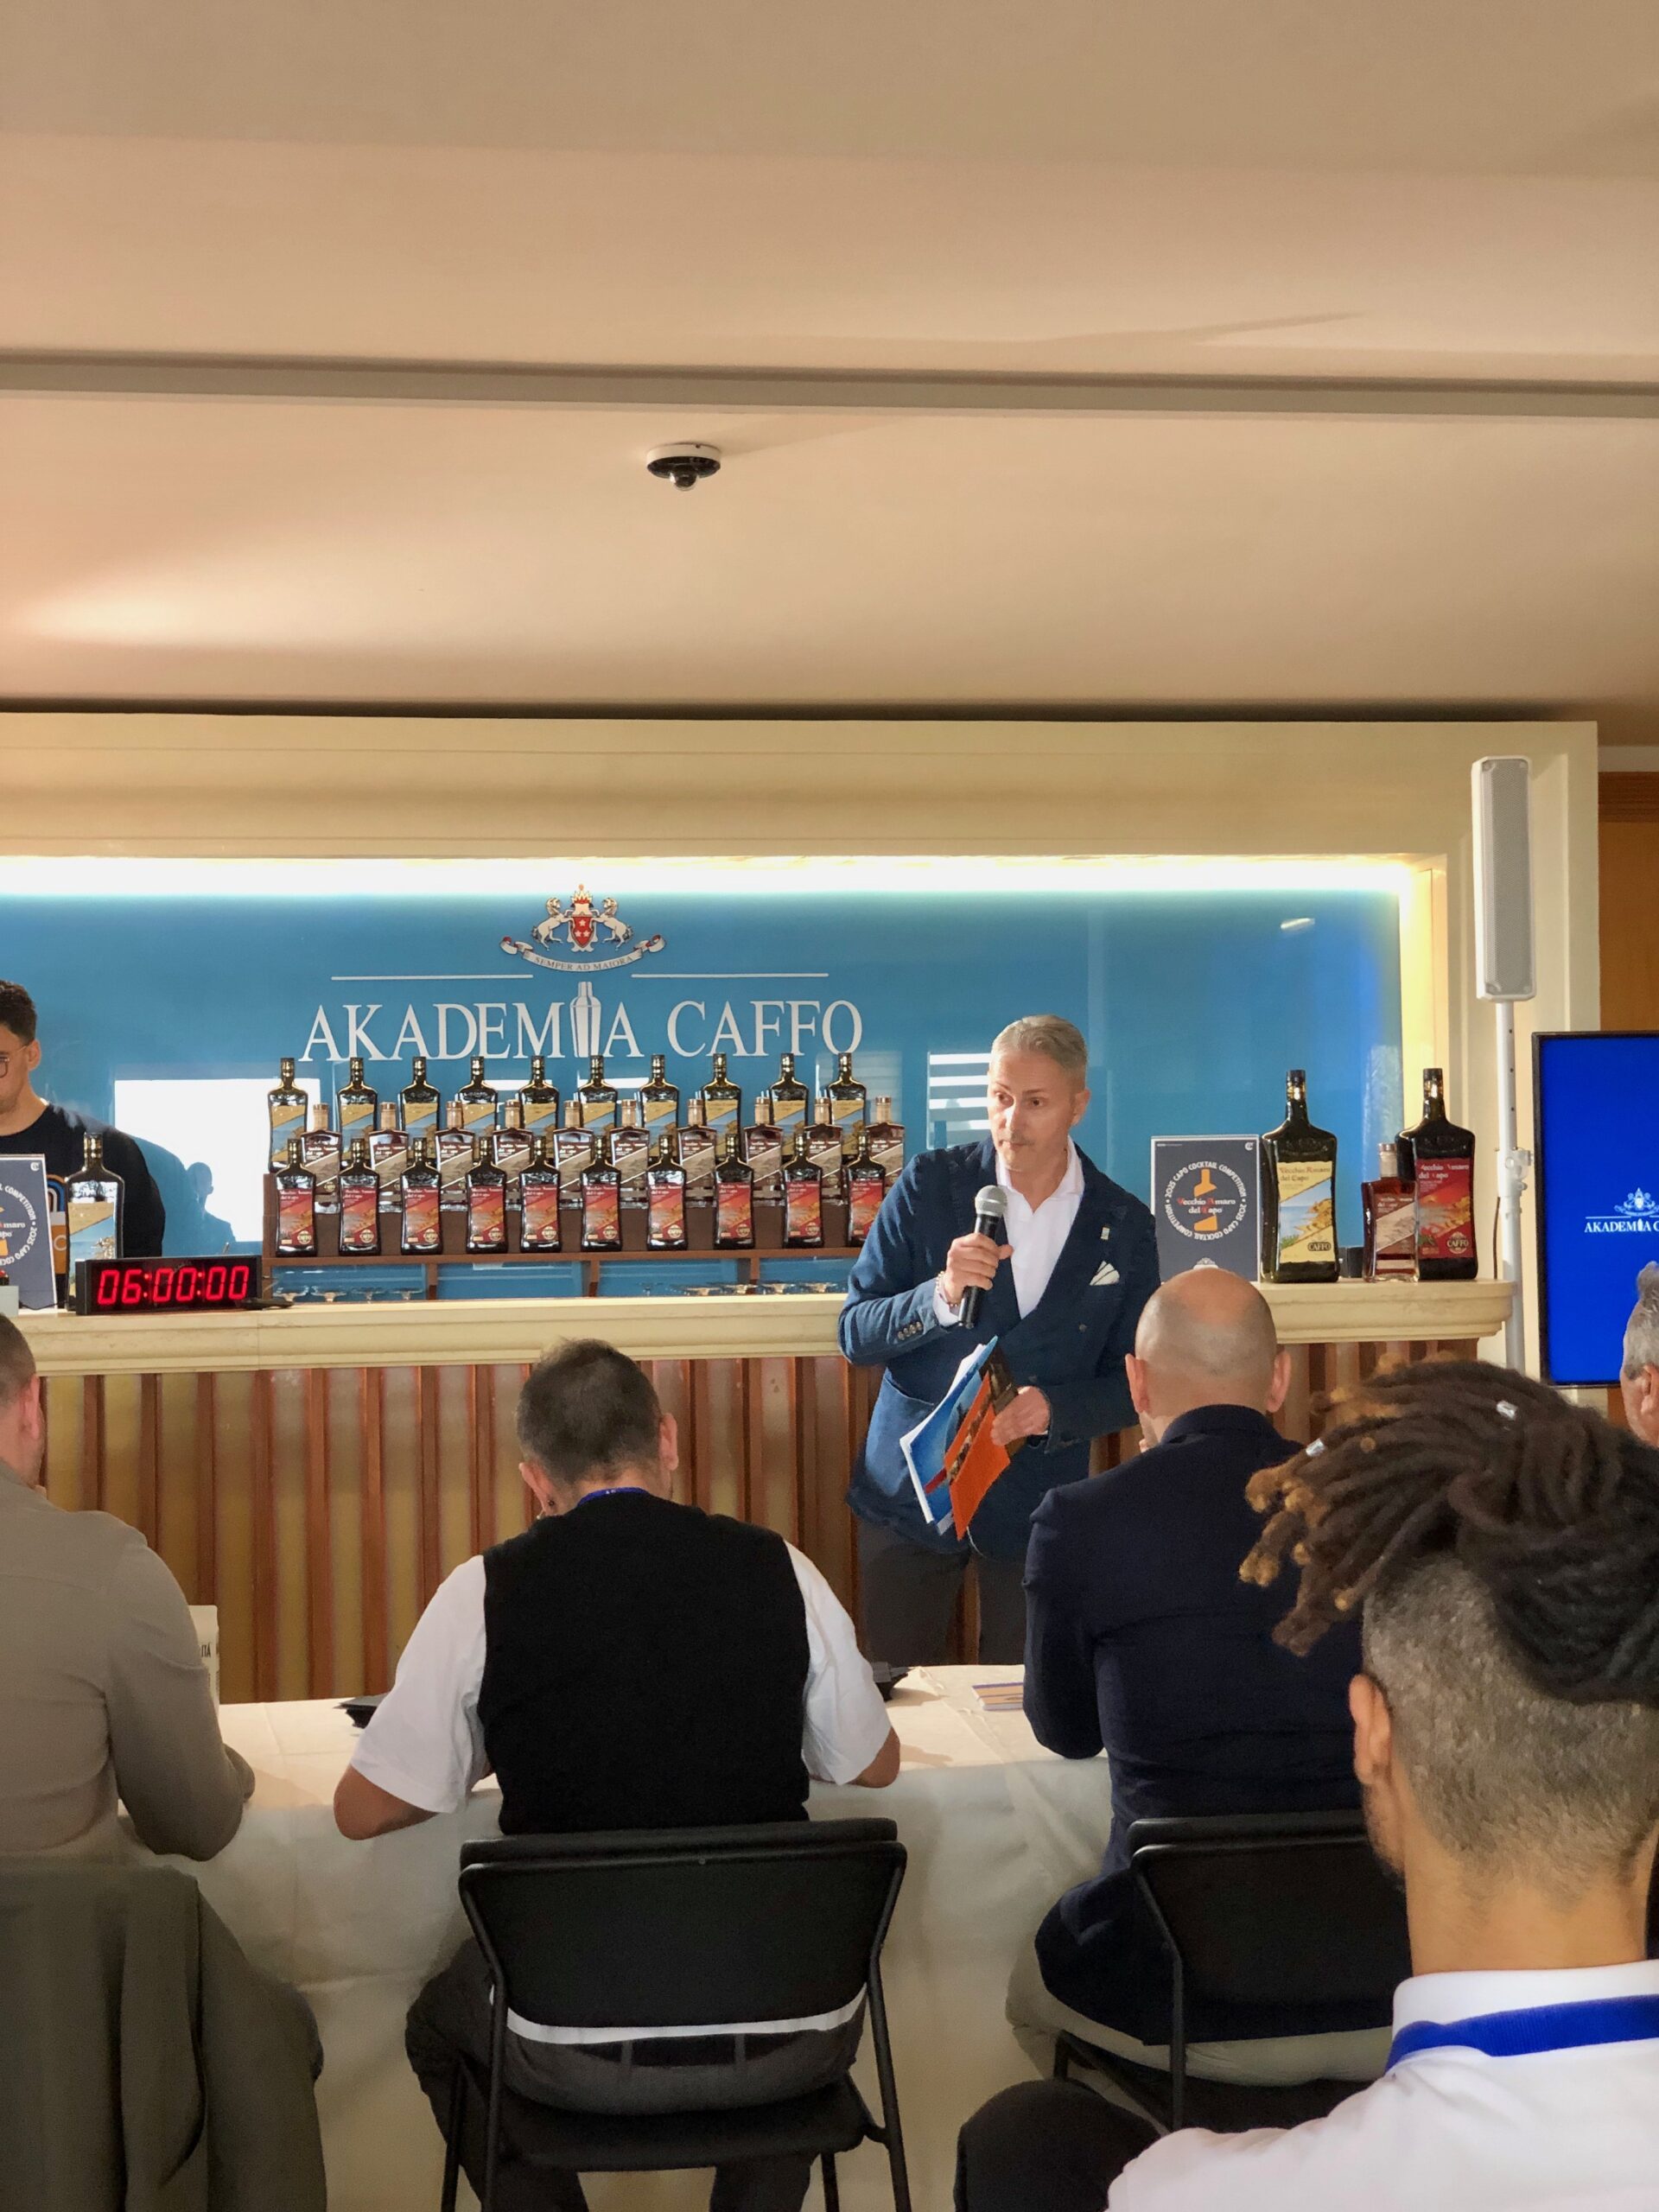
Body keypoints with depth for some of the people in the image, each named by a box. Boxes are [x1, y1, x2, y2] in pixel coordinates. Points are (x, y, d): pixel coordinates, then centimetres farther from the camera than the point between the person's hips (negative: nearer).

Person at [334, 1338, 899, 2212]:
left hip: (581, 2064, -1)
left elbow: (362, 1811, 2)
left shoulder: (486, 1590, -9)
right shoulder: (777, 1569, -5)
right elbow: (875, 1767, 10)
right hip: (783, 2051, 2)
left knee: (439, 2027, 33)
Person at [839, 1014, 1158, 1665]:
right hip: (910, 1489, 0)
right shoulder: (929, 1186, -5)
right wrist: (942, 1294, -25)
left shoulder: (1124, 1226, -1)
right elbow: (855, 1335, -6)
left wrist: (1052, 1409, -17)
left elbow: (1133, 1383, 3)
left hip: (1034, 1508, 1)